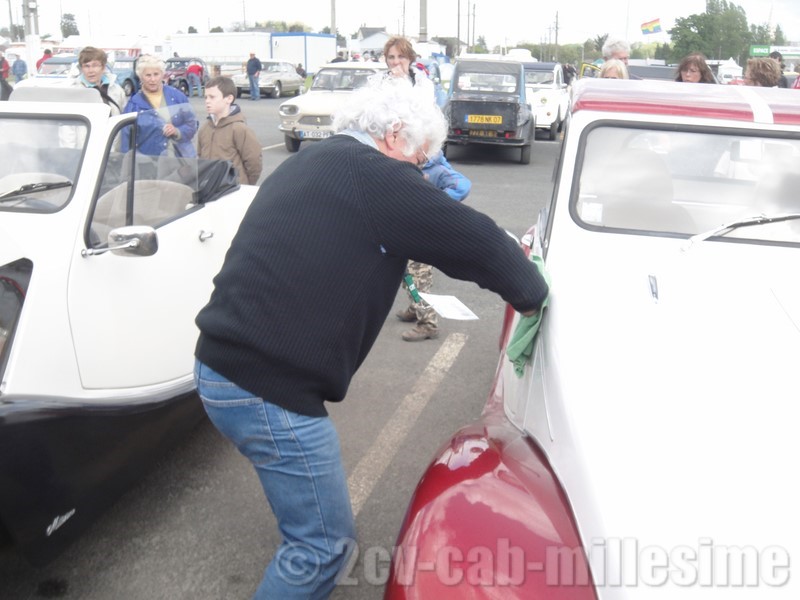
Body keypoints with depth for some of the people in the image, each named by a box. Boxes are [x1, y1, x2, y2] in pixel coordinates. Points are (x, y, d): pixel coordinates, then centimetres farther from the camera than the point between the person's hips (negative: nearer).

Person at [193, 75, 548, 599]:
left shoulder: (307, 164, 17)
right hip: (267, 391, -10)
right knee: (325, 544, 3)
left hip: (220, 365, 10)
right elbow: (476, 238, -11)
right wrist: (531, 293, 5)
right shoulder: (374, 175, -12)